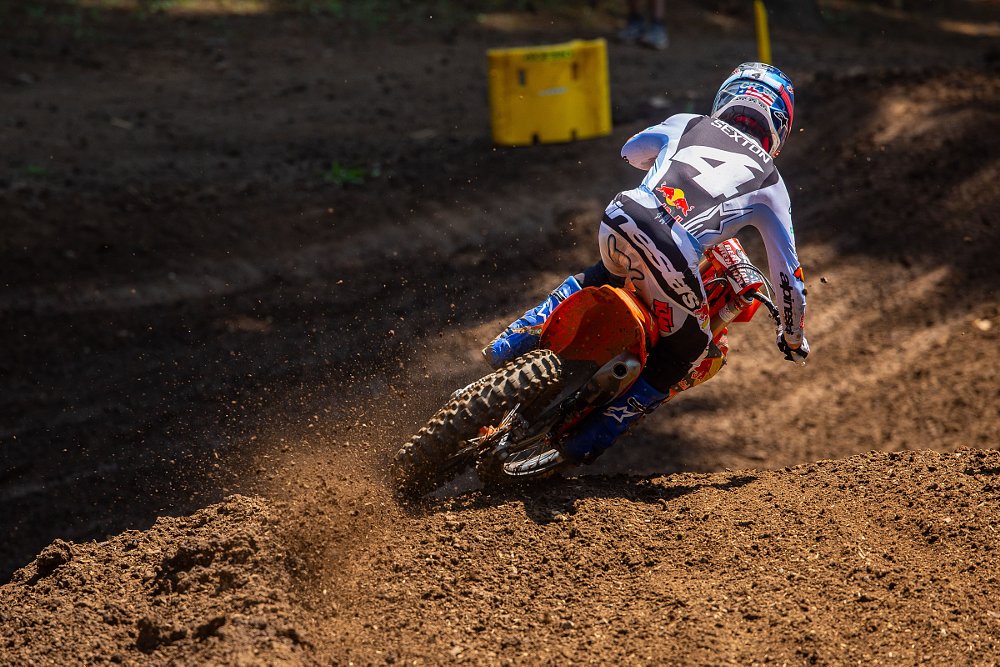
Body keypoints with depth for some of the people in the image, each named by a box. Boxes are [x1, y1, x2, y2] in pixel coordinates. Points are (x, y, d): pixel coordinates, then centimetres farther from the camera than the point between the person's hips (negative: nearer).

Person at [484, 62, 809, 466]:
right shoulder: (769, 182, 20)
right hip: (674, 258, -4)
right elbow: (787, 273, 21)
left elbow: (631, 151, 46)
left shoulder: (686, 126, 26)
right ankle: (588, 442, 9)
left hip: (619, 222, 4)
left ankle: (511, 344, 30)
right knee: (691, 354, 19)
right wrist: (793, 336, 37)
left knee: (603, 275, 39)